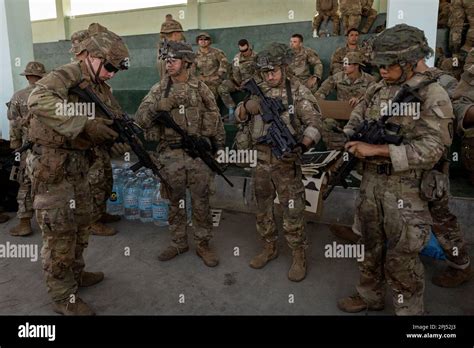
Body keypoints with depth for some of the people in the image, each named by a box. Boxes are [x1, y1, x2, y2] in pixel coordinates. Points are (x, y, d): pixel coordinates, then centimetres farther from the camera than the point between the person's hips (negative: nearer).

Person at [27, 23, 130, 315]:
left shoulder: (102, 89, 10)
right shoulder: (67, 75, -15)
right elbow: (38, 100, -34)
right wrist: (85, 123, -39)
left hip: (78, 164, 9)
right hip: (52, 164, -8)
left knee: (82, 223, 19)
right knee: (60, 231, 0)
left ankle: (76, 274, 38)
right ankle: (63, 297, 16)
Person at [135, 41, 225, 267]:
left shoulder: (201, 88, 3)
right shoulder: (159, 90, 4)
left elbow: (215, 120, 7)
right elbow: (141, 119, -6)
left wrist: (220, 150, 7)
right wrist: (164, 103, -21)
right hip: (170, 155, 1)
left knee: (201, 202, 6)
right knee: (175, 202, 12)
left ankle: (203, 244, 22)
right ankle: (178, 243, 28)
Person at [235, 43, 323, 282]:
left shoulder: (297, 90, -7)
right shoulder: (258, 90, 7)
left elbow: (314, 123, -12)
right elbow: (238, 117, 7)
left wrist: (302, 145, -30)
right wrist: (247, 107, -16)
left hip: (286, 161, -5)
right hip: (260, 160, 5)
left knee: (292, 211, 1)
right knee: (262, 208, 14)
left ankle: (299, 257, 17)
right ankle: (269, 248, 32)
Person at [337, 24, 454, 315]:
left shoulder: (432, 95, -11)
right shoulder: (377, 89, 8)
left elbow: (431, 149, -18)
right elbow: (354, 124, 13)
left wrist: (377, 149, -21)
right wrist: (347, 144, -9)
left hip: (407, 187, -6)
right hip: (371, 181, 6)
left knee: (401, 258, 4)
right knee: (371, 245, 18)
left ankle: (409, 310, 25)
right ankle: (370, 296, 38)